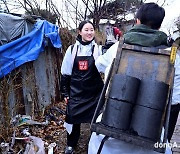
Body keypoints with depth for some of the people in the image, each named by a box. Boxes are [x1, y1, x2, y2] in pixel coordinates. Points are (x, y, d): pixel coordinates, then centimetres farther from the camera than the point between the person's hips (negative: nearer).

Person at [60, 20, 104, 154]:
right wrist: (65, 92, 5)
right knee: (74, 119, 9)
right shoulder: (72, 49, 0)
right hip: (76, 91, 1)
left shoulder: (97, 49, -2)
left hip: (94, 92, 0)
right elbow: (66, 73, 4)